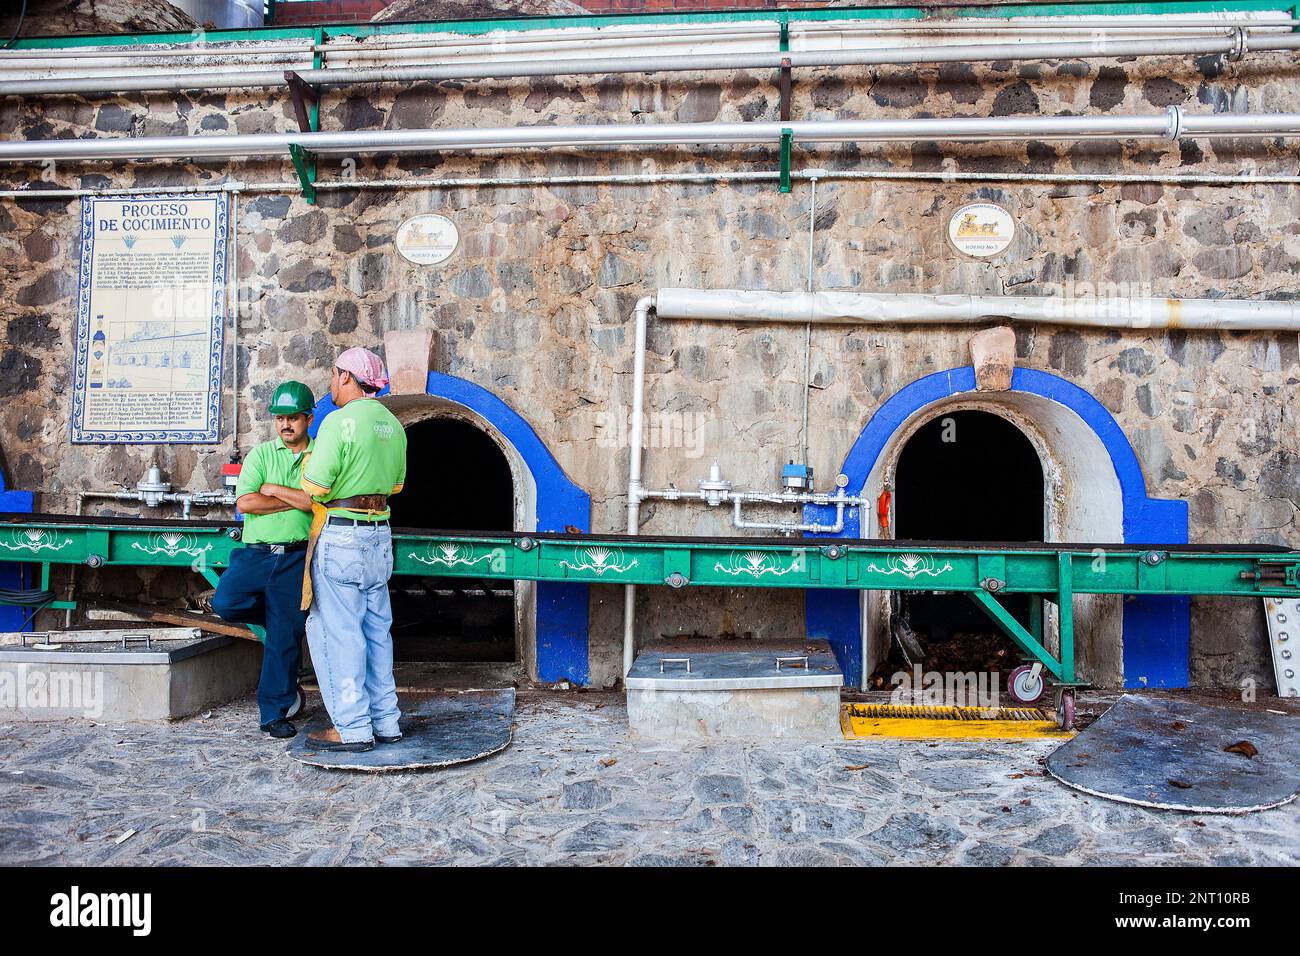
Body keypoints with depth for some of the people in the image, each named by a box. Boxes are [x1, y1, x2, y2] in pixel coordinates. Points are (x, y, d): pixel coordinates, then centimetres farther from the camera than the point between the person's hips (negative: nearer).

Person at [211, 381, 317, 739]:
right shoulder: (261, 454, 8)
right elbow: (245, 502, -5)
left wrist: (275, 489, -7)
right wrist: (297, 501, -6)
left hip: (296, 558, -1)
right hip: (255, 552, 2)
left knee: (285, 637, 1)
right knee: (226, 602, -22)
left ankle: (275, 711, 14)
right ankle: (280, 613, 11)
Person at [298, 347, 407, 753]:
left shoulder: (339, 421, -14)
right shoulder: (391, 424, 11)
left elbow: (314, 487, -17)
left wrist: (310, 462, 2)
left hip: (340, 536, -8)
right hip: (379, 535, 8)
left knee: (337, 630, 0)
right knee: (376, 629, 13)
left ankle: (352, 728, 3)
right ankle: (385, 721, 18)